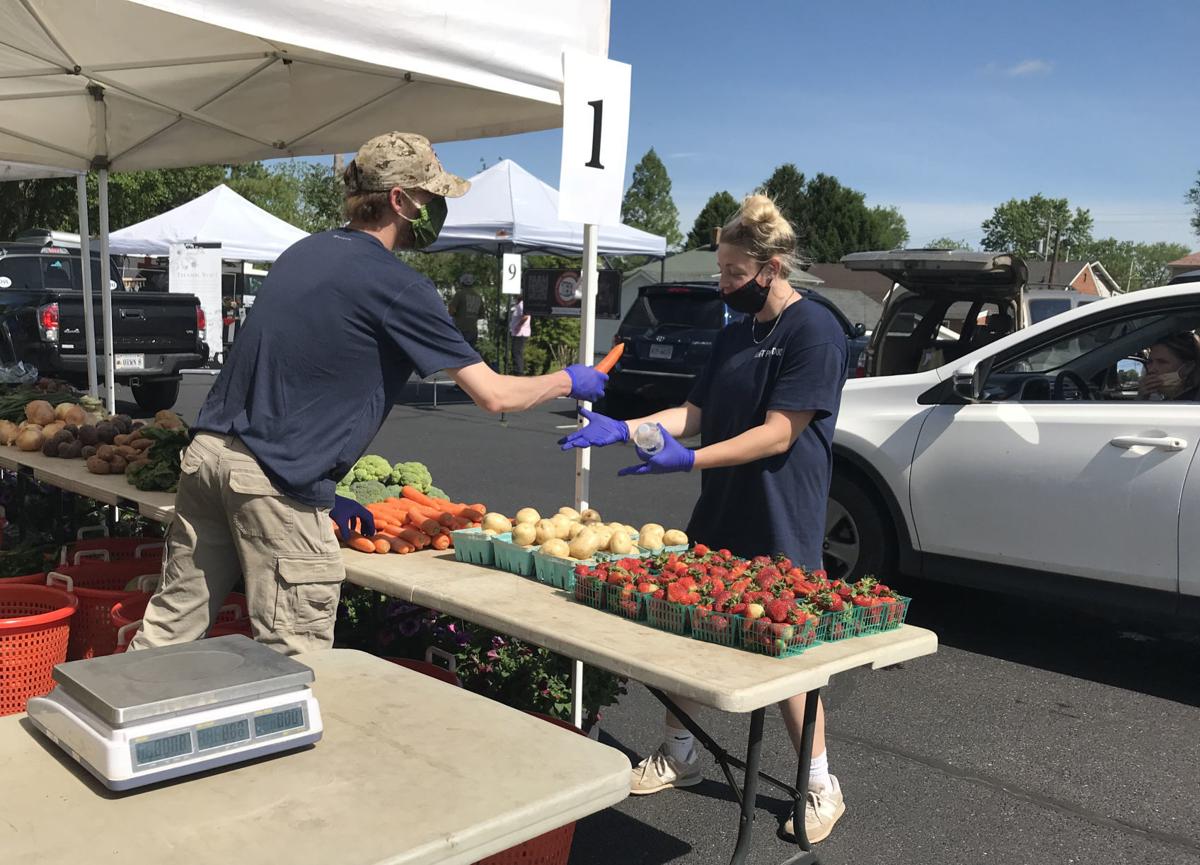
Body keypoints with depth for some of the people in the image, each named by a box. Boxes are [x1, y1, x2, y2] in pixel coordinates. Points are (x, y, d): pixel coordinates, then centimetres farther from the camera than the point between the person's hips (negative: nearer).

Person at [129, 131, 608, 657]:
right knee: (295, 665, 2)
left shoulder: (303, 252, 15)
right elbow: (494, 395, -6)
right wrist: (569, 381, 12)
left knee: (171, 625, 16)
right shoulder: (396, 286, -9)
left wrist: (323, 491, 21)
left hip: (206, 451, 8)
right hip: (277, 480, -8)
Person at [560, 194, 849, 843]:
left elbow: (778, 434, -20)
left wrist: (688, 460, -26)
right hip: (718, 512, 8)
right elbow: (696, 412, 11)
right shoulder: (738, 332, 13)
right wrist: (622, 428, -2)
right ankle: (678, 755, 31)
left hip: (780, 527, -8)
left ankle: (821, 788, 19)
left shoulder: (814, 330, -13)